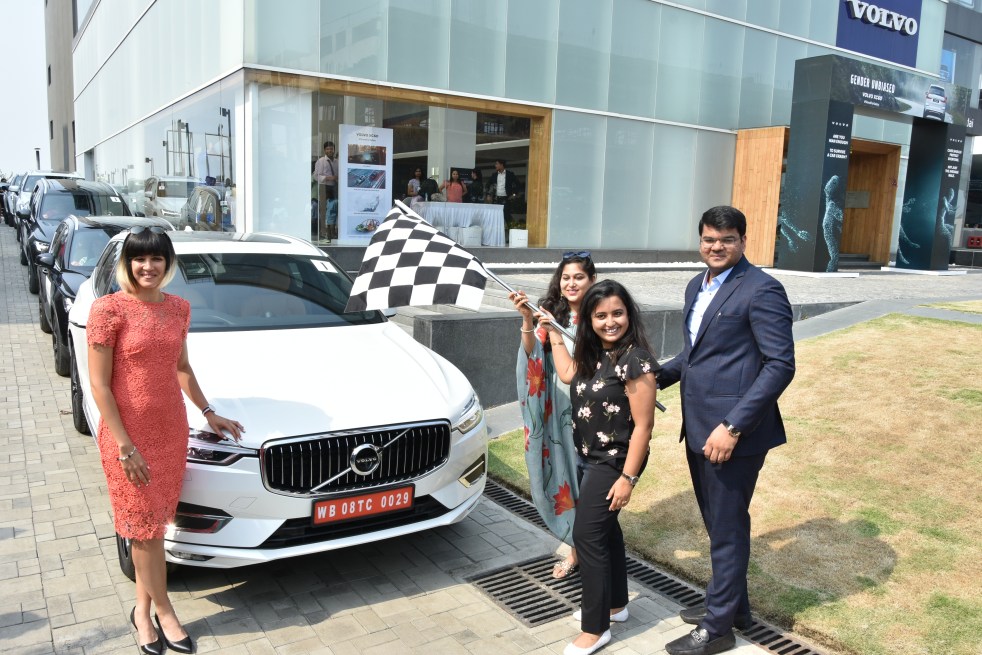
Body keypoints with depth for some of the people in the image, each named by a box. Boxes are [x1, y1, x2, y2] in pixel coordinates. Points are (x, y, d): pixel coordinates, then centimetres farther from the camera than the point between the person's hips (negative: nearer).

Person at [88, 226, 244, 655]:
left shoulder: (178, 308, 4)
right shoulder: (109, 310, -13)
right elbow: (99, 385, -13)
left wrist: (208, 412, 15)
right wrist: (125, 445, -16)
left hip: (171, 431, 5)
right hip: (129, 436, -5)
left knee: (153, 525, 14)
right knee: (146, 527, 7)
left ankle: (143, 610, 30)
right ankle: (164, 613, 23)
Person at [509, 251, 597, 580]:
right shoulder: (551, 315, 1)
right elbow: (532, 355, -14)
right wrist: (527, 319, -29)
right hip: (558, 411, 2)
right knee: (564, 478, 9)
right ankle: (576, 548, 25)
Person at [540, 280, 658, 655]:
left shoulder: (636, 361, -23)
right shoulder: (593, 353, 2)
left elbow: (643, 426, -22)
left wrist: (628, 477, -21)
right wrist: (553, 333, 10)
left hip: (614, 462, -8)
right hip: (589, 458, 8)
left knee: (587, 534, -4)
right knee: (605, 528, 19)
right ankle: (615, 604, 37)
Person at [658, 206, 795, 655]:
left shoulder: (761, 290, -13)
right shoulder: (696, 288, 13)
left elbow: (780, 364, -18)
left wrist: (733, 426, -22)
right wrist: (657, 377, 6)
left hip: (733, 431, -8)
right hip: (698, 428, 8)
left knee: (727, 528, 6)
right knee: (717, 523, 20)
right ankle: (732, 605, 39)